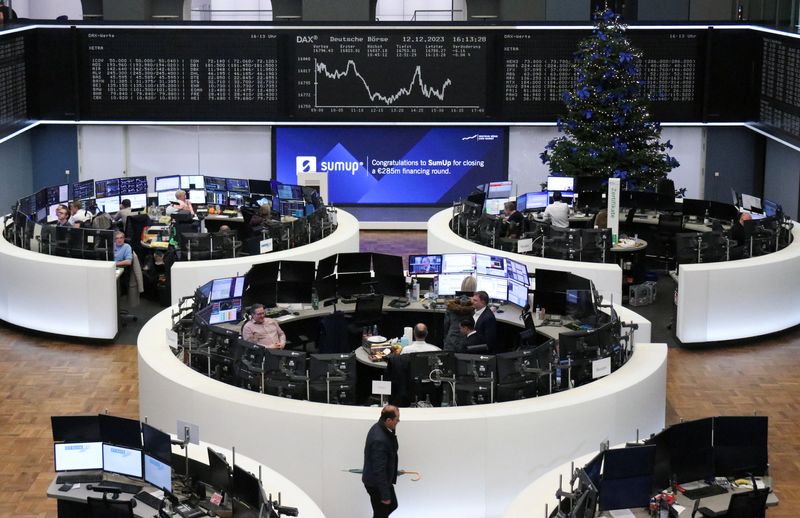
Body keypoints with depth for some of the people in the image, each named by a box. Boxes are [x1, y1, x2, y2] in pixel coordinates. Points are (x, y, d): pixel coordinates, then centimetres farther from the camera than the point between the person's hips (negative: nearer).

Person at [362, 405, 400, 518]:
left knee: (392, 505, 24)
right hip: (376, 483, -10)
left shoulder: (378, 427, -4)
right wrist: (385, 495, -25)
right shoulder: (379, 440, -35)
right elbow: (379, 470, -30)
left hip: (384, 479, 10)